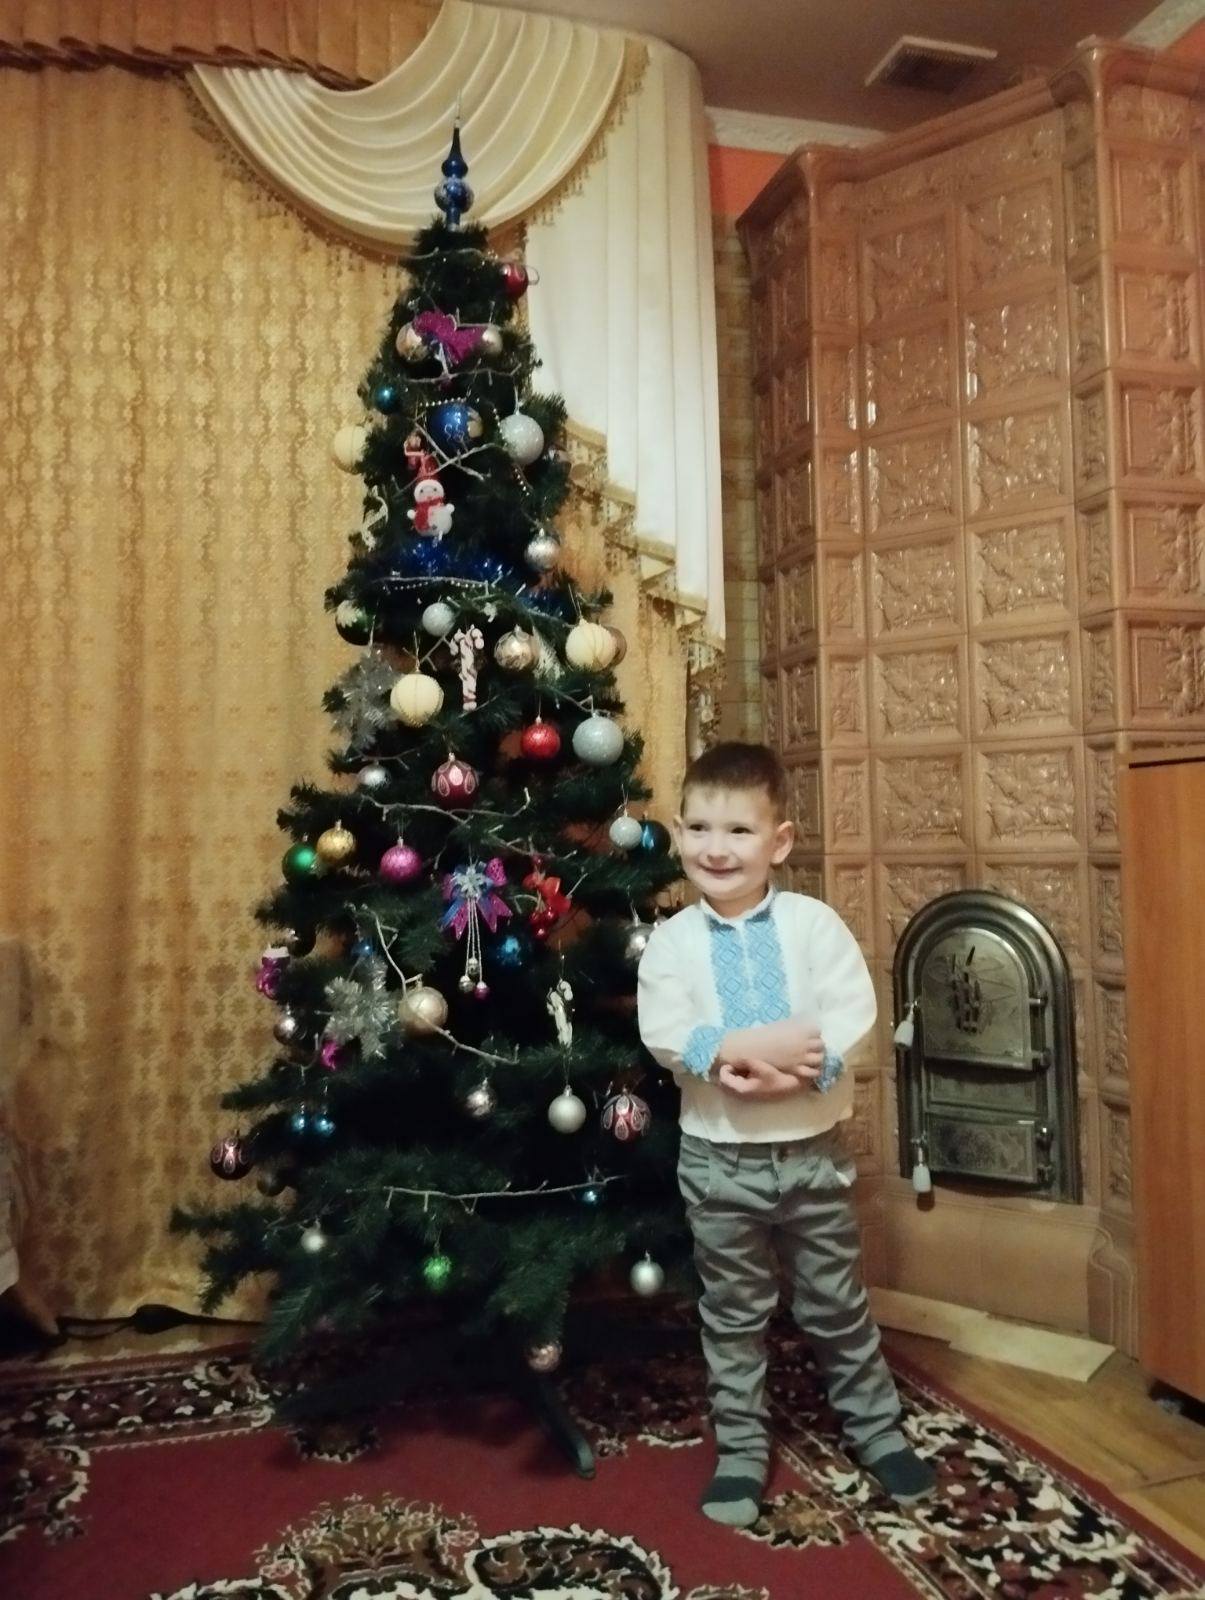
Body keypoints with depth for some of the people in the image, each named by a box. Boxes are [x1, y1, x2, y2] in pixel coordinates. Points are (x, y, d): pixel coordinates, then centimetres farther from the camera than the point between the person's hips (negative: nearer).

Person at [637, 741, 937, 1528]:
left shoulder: (815, 922, -7)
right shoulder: (672, 940, -6)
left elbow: (855, 1012, -14)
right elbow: (664, 1034, -16)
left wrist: (794, 1067, -26)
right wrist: (746, 1047, -28)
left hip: (813, 1148, 0)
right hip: (719, 1156, 0)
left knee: (837, 1303, 17)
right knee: (734, 1314, 15)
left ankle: (877, 1426, 39)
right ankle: (740, 1447, 32)